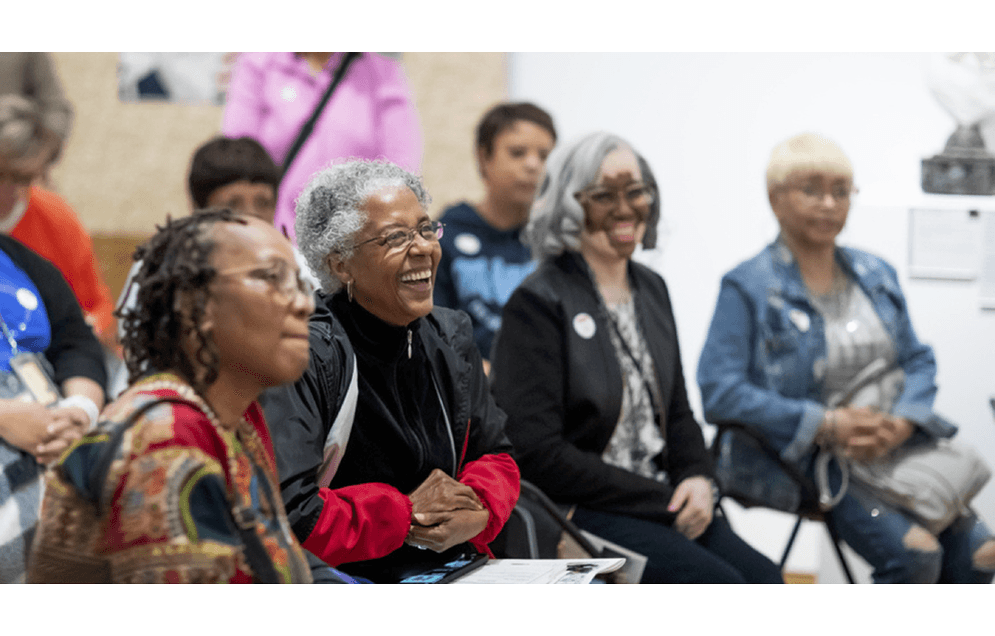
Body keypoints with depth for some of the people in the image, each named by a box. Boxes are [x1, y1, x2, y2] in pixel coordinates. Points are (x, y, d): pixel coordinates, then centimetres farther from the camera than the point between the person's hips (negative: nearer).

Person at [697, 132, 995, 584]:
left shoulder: (877, 275, 15)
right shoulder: (748, 288, -4)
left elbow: (919, 360, 13)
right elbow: (718, 391, -13)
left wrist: (903, 422, -11)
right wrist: (827, 424, -20)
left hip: (897, 449, 6)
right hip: (811, 460, -6)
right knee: (915, 554, -27)